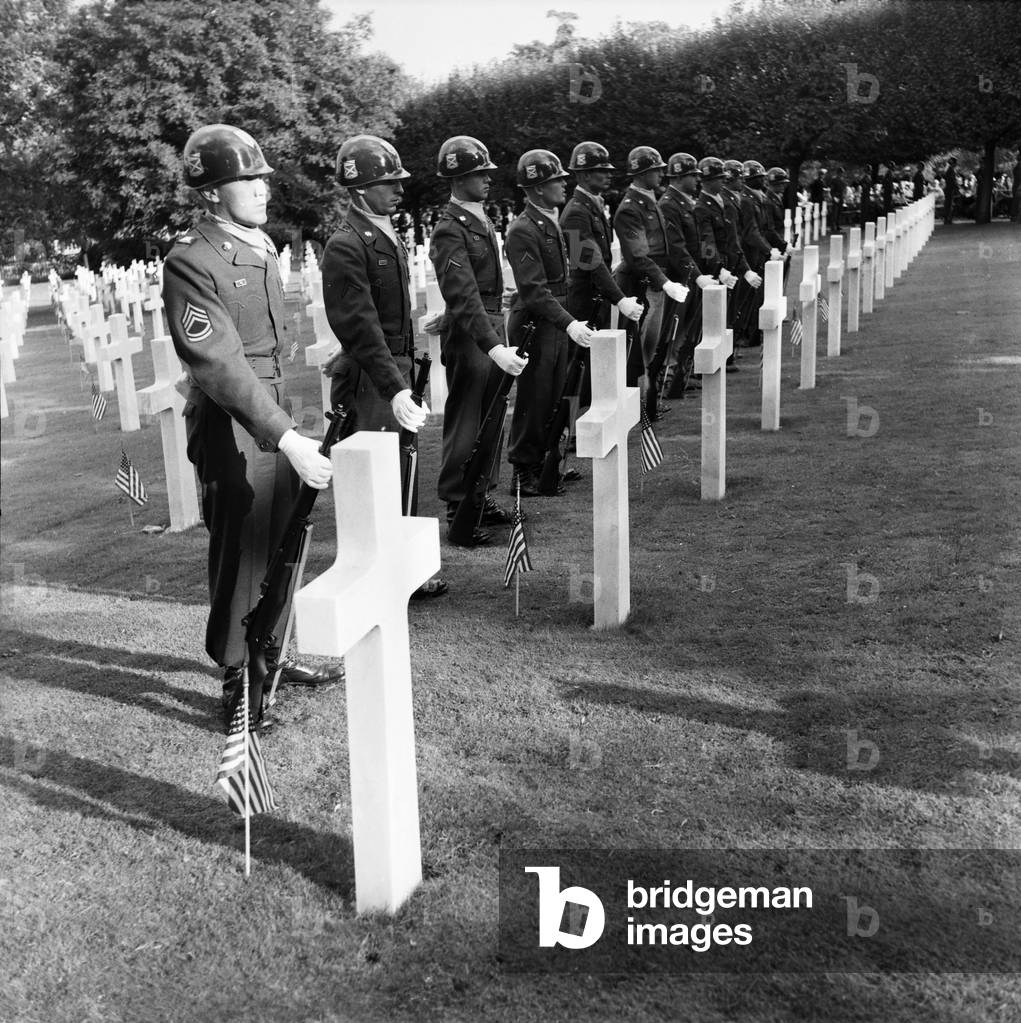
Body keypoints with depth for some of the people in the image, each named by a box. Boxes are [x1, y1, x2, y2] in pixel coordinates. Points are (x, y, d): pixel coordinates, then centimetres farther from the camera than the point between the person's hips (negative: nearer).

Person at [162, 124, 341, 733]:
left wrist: (291, 428, 16)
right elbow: (220, 365, -24)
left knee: (281, 546, 15)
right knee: (240, 555, 2)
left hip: (277, 417, 8)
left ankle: (271, 658, 32)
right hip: (231, 426, -8)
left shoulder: (262, 245, 10)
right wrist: (288, 440, -29)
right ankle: (237, 680, 18)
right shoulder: (191, 263, -16)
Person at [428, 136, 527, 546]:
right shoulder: (450, 230, -17)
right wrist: (493, 346, -35)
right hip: (468, 338, -9)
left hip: (493, 332, 9)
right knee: (465, 426, -1)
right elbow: (464, 297, -27)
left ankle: (482, 498, 28)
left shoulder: (481, 219, 12)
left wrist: (499, 340, 13)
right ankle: (458, 512, 8)